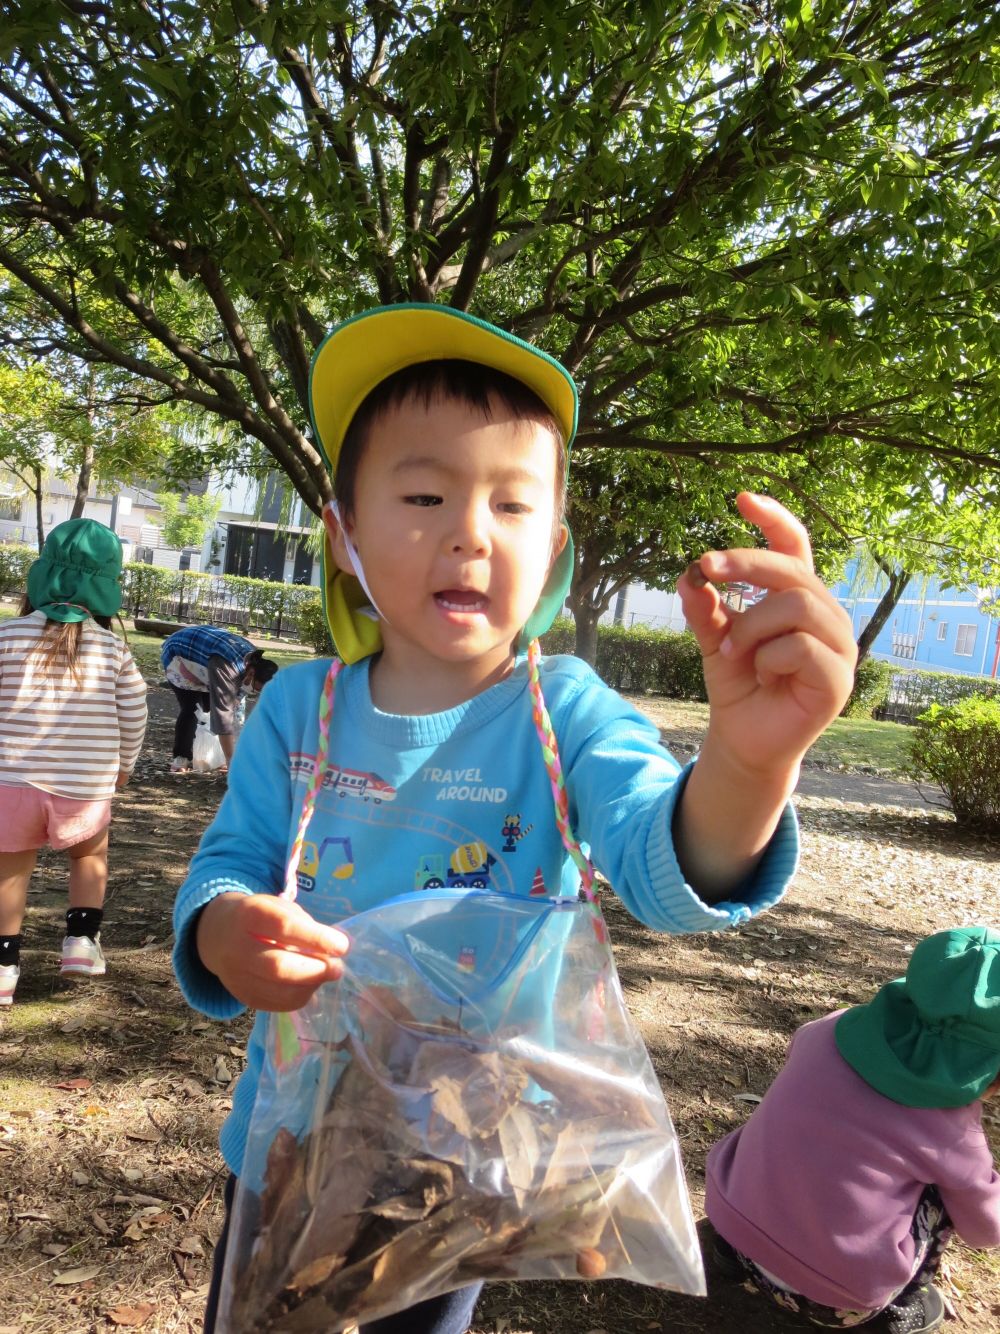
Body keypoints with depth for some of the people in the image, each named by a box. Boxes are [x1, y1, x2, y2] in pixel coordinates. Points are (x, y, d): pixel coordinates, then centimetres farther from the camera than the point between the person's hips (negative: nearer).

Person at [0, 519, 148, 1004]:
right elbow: (133, 714, 3)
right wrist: (123, 763, 21)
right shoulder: (113, 648, -2)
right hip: (86, 783, 1)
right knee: (91, 854, 26)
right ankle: (82, 938, 15)